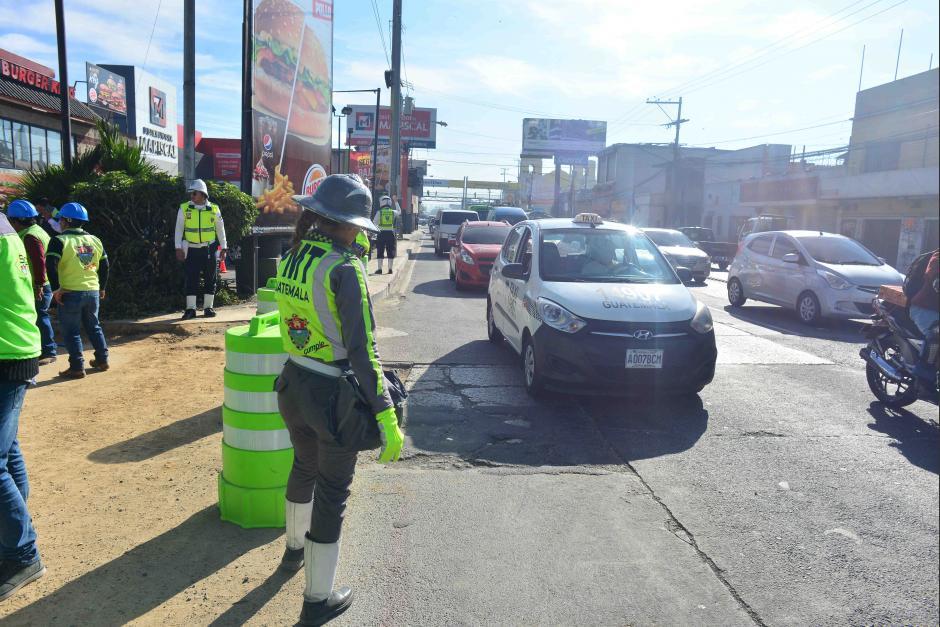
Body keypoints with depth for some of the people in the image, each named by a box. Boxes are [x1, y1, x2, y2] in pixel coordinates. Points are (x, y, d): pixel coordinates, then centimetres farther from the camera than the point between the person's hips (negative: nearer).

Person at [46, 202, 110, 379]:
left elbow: (51, 265, -19)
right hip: (93, 292, 6)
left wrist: (56, 288, -14)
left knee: (71, 331, 3)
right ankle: (102, 360, 23)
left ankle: (77, 368, 3)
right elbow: (104, 266, 14)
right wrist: (102, 287, 21)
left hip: (70, 293, -5)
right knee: (94, 326, 20)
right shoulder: (94, 240, 10)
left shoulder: (59, 241, -8)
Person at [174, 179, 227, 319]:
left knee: (210, 279, 5)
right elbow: (179, 229, 3)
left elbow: (220, 229, 10)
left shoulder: (213, 209, 2)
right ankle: (190, 309, 2)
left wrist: (223, 248, 7)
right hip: (192, 249, -1)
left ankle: (208, 307, 14)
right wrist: (178, 248, -3)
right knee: (191, 279, -2)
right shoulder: (184, 208, 0)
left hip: (209, 249, 1)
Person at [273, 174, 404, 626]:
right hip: (333, 396, -7)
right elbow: (362, 351, -25)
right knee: (332, 494, 10)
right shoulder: (344, 269, -21)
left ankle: (294, 549, 55)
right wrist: (386, 417, -23)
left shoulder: (290, 259, 1)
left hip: (293, 385, 7)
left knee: (304, 468, 31)